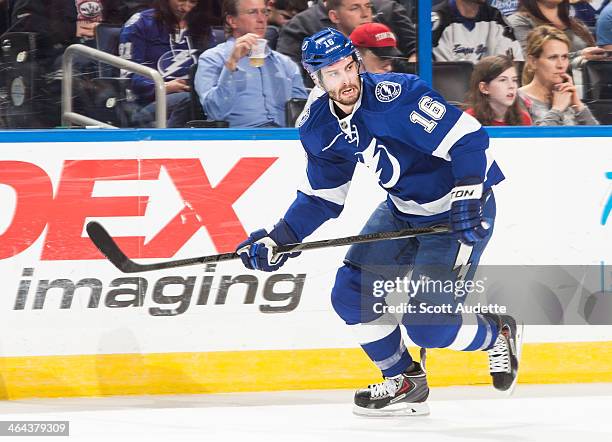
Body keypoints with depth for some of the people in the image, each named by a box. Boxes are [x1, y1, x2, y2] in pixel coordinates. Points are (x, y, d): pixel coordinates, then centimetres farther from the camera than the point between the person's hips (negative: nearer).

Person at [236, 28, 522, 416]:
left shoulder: (394, 96, -28)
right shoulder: (319, 128, -4)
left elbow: (468, 138, -28)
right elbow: (321, 197, 7)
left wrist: (466, 201, -36)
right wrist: (278, 241, -4)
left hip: (459, 212, -8)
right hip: (403, 210, 8)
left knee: (425, 322, -15)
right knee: (351, 294, 0)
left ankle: (498, 334, 16)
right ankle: (404, 383, 18)